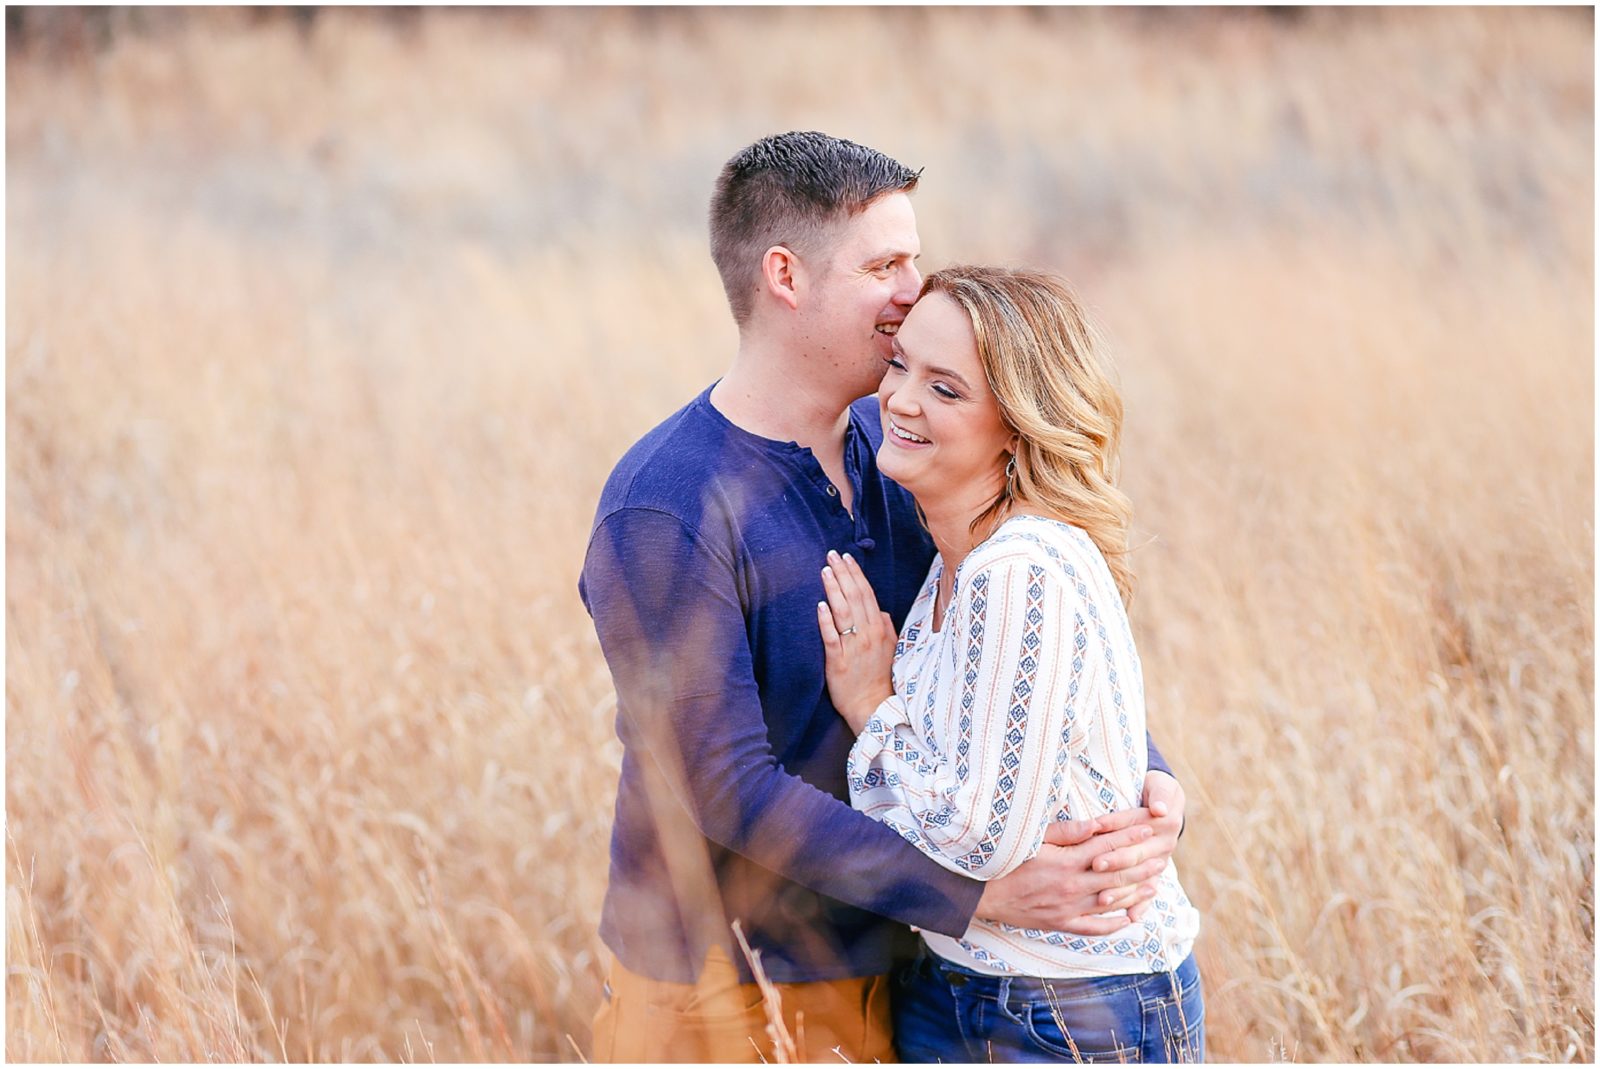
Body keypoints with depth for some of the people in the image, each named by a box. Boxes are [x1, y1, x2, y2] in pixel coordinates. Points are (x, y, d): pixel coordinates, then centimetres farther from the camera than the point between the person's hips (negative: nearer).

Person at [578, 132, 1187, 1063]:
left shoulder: (893, 446, 3)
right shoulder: (662, 514, -20)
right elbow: (731, 788, -23)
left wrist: (1149, 778, -15)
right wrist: (980, 892, -27)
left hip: (878, 975, 7)